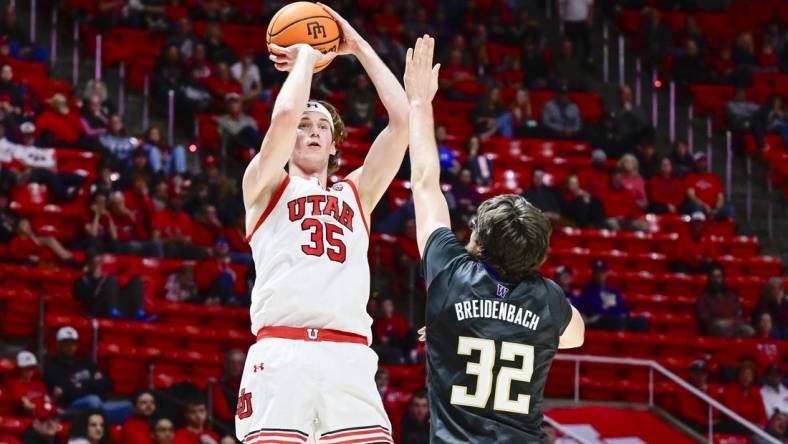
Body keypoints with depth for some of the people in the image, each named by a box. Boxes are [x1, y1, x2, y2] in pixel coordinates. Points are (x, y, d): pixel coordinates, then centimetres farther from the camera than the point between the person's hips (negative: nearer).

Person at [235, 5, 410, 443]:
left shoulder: (357, 193, 26)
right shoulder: (266, 187, 16)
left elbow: (402, 119, 17)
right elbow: (284, 115, -2)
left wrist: (358, 46, 21)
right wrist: (306, 57, 14)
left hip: (350, 357, 3)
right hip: (280, 355, -3)